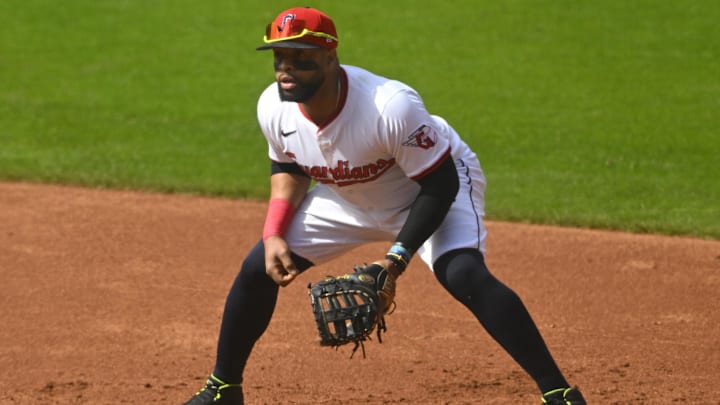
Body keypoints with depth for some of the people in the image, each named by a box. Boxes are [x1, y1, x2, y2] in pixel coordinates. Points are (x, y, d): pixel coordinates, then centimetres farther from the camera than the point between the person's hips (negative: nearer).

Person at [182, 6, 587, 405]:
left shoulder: (391, 107, -39)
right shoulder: (273, 107, -21)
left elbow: (439, 185, -28)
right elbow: (289, 168, 1)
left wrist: (397, 259, -34)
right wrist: (274, 235, -14)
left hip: (440, 185, -6)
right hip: (347, 199, 6)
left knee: (464, 275, -31)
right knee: (258, 268, 1)